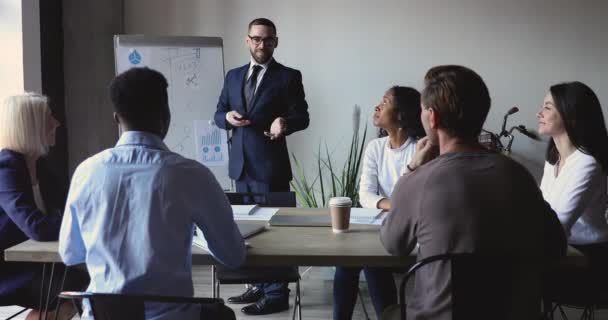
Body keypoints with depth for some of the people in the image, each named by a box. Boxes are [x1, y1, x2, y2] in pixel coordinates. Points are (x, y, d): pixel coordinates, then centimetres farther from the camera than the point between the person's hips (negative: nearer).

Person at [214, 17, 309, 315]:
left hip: (270, 164, -6)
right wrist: (228, 117, -10)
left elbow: (302, 116, -8)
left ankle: (276, 294, 5)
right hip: (241, 163, 6)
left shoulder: (289, 76, -3)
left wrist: (284, 122, -30)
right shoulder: (233, 76, 12)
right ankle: (259, 284, 28)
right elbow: (218, 114, 13)